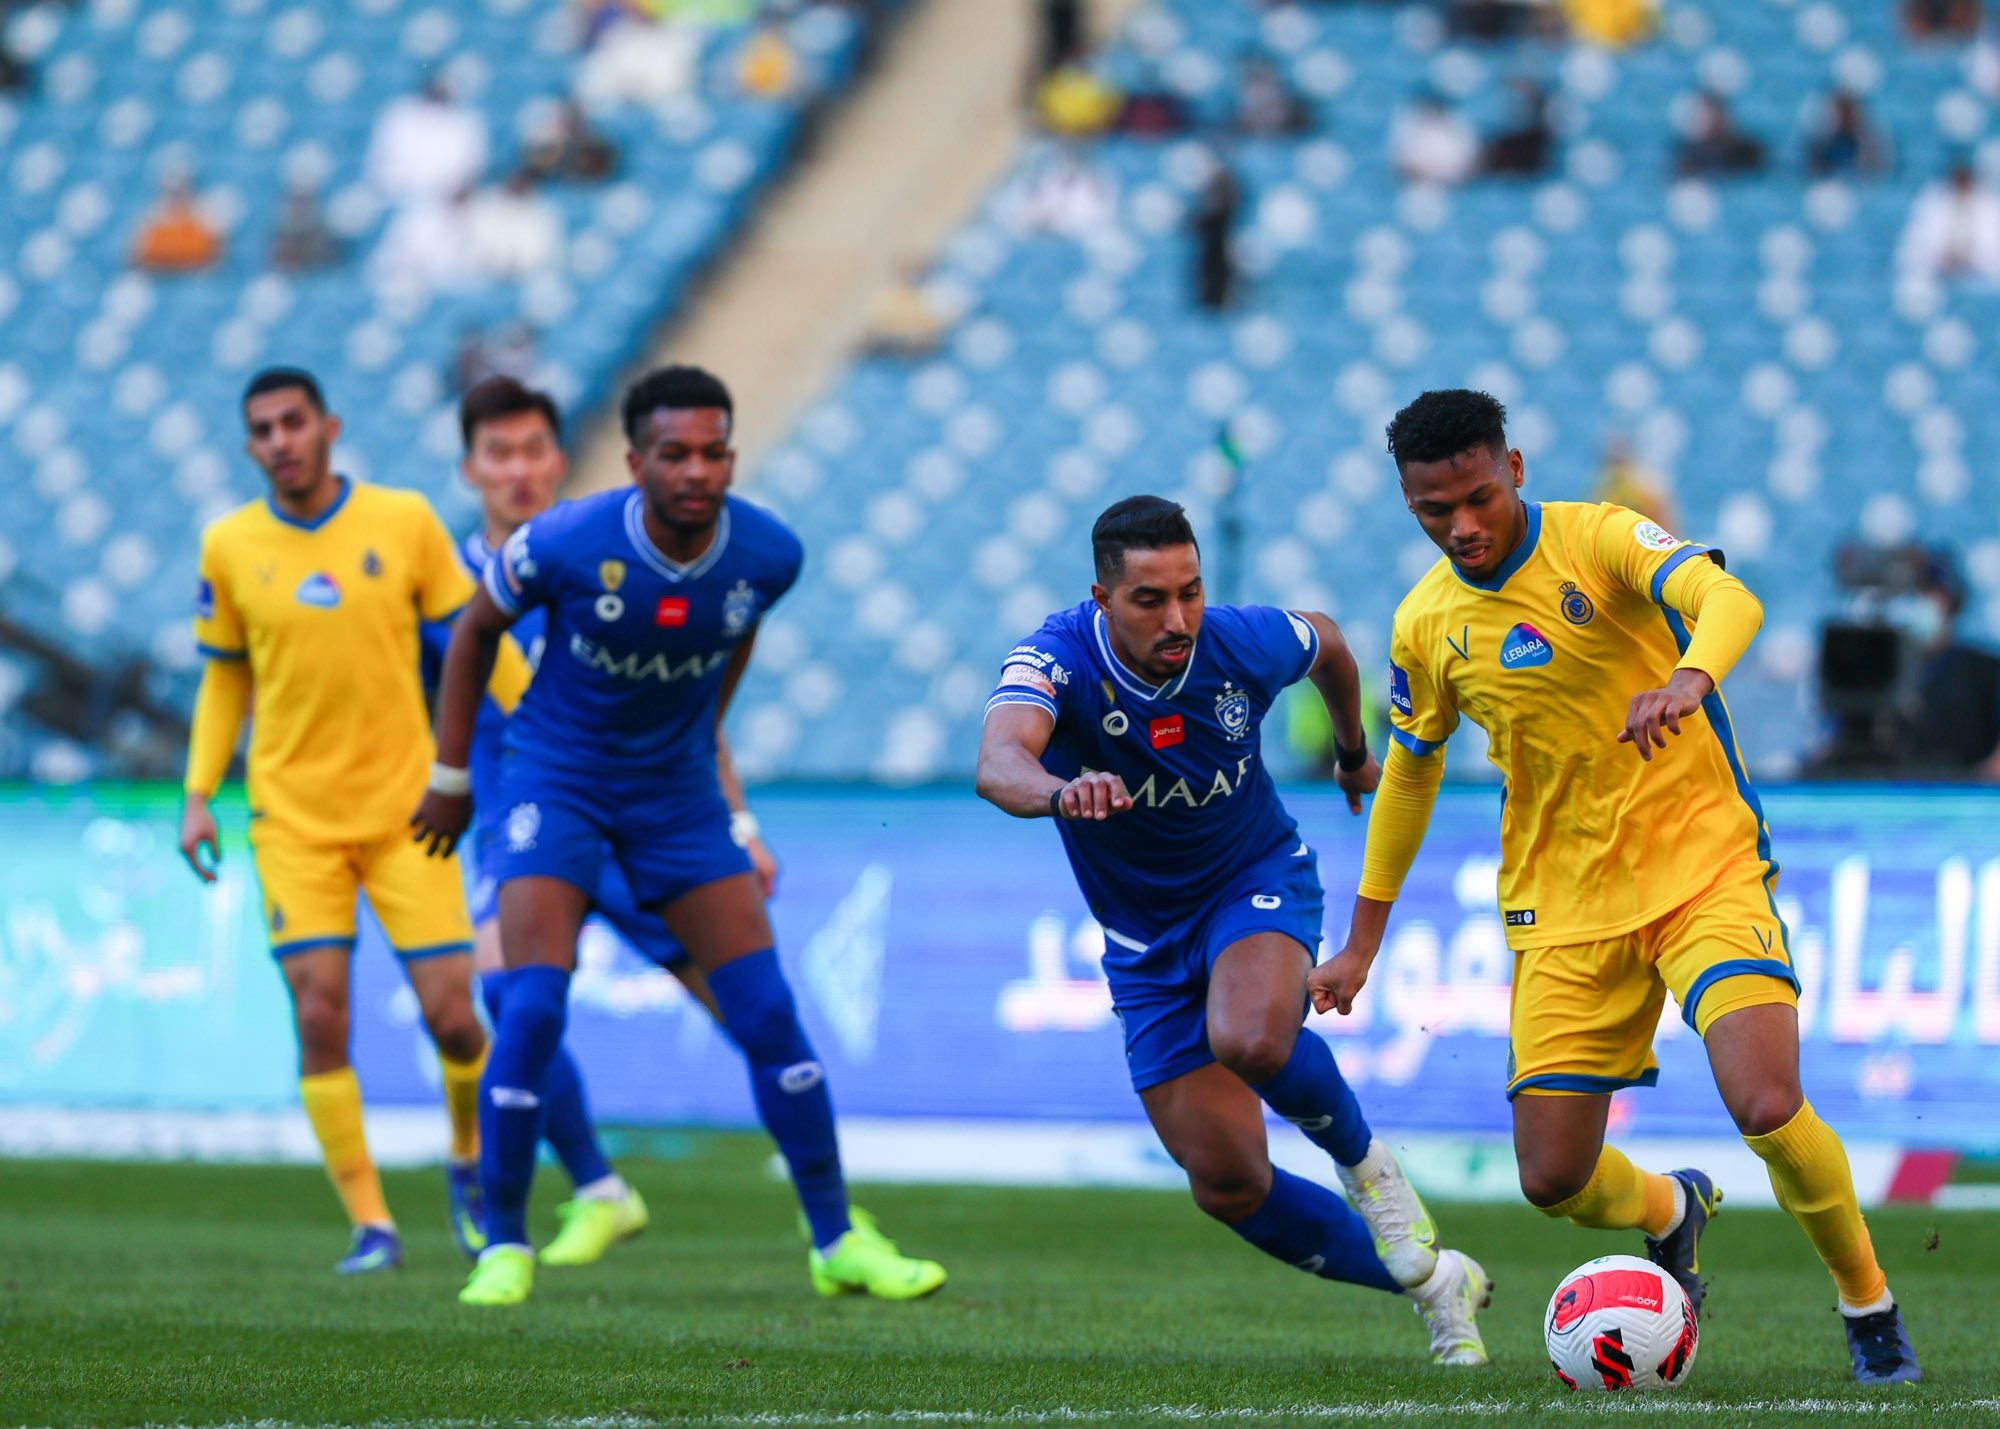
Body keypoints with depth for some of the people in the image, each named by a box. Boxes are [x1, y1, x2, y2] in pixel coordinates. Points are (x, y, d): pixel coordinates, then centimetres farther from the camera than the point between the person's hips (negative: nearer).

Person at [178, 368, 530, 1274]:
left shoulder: (404, 521, -4)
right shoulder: (229, 547, 0)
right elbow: (224, 678, 12)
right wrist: (199, 795, 5)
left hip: (405, 808, -1)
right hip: (293, 816, 1)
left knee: (451, 1015, -5)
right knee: (319, 1017, -11)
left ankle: (470, 1159, 26)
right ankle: (370, 1225, -3)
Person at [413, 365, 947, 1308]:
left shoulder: (767, 555, -14)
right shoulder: (563, 546, -23)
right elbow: (477, 630, -3)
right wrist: (451, 774, 3)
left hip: (678, 791, 3)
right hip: (558, 781, -3)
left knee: (767, 1012, -2)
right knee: (532, 1012, -17)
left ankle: (839, 1242, 9)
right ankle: (503, 1246, -2)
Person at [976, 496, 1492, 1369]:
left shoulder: (1245, 644, -19)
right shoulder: (1058, 660, -26)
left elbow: (1326, 643, 8)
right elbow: (998, 763, -48)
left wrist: (1353, 751, 24)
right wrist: (1060, 793, -70)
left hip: (1256, 880, -1)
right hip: (1146, 943, 1)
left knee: (1250, 1040, -35)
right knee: (1227, 1185, -2)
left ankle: (1367, 1163, -4)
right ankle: (1433, 1283, 16)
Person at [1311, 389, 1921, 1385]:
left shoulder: (1598, 542, -11)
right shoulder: (1426, 625, 3)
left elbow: (1727, 600, -30)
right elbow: (1409, 771, 20)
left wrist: (1688, 678, -53)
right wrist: (1363, 942, 23)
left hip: (1703, 869, -4)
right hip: (1562, 909, 4)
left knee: (1767, 1106, -24)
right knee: (1553, 1180, -3)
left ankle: (1870, 1310, 2)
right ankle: (1670, 1211, 34)